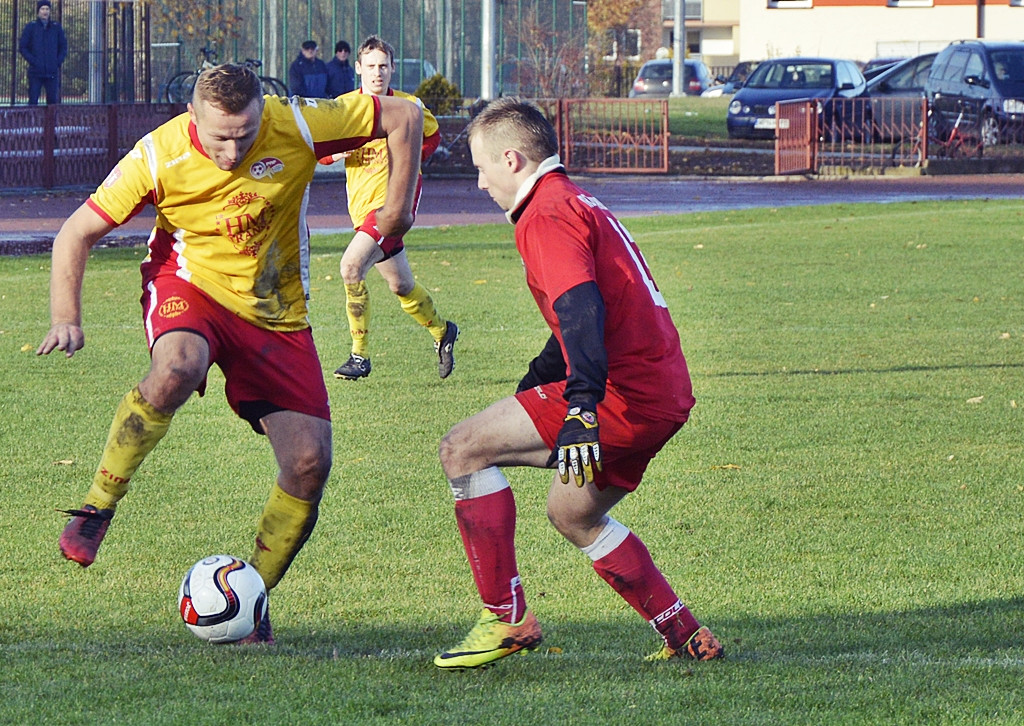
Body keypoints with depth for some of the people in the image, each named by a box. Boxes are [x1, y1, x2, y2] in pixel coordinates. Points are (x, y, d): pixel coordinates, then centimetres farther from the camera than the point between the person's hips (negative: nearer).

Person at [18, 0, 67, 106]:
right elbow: (22, 47, 2)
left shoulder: (56, 27, 9)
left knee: (53, 100, 2)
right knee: (33, 100, -5)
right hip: (36, 72, -2)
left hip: (52, 72, 2)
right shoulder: (31, 27, 3)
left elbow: (63, 47, 14)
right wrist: (33, 61, -9)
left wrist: (58, 62, -1)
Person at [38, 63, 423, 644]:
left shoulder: (297, 127, -19)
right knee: (177, 370, -39)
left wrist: (397, 210, -6)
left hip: (276, 315, 2)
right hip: (190, 285, -2)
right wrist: (66, 319, -22)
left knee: (310, 462, -10)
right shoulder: (159, 157, -19)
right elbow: (78, 233, -10)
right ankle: (98, 508, -20)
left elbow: (404, 117, -7)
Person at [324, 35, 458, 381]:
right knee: (401, 286, 16)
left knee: (351, 266, -23)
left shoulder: (409, 106, -1)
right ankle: (442, 331, 43)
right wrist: (337, 152, -9)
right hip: (361, 205, 5)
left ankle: (360, 355, -16)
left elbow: (432, 135, 17)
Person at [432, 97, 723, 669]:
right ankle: (687, 638, 29)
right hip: (667, 395, 11)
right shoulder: (580, 203, 24)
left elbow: (582, 309, -25)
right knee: (572, 512, 28)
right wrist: (534, 384, 44)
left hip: (624, 395, -11)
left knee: (463, 449, -8)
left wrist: (581, 408, -35)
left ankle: (508, 619, -8)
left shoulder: (547, 215, -9)